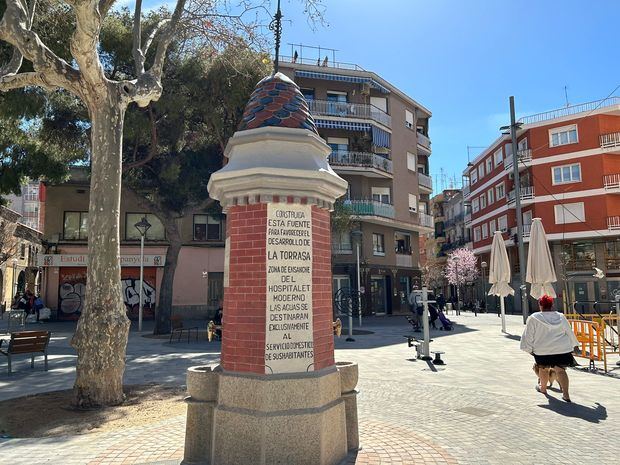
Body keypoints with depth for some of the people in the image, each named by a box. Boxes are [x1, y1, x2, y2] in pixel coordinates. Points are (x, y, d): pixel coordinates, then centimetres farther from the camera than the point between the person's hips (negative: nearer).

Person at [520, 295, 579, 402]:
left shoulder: (533, 318, -6)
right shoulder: (561, 317, 5)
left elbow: (528, 335, -3)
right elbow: (570, 332, 16)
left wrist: (528, 348, 7)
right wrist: (575, 344, 31)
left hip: (542, 350, -2)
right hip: (562, 349, 2)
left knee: (543, 368, 16)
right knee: (560, 370, 4)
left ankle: (543, 388, 34)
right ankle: (566, 394, -4)